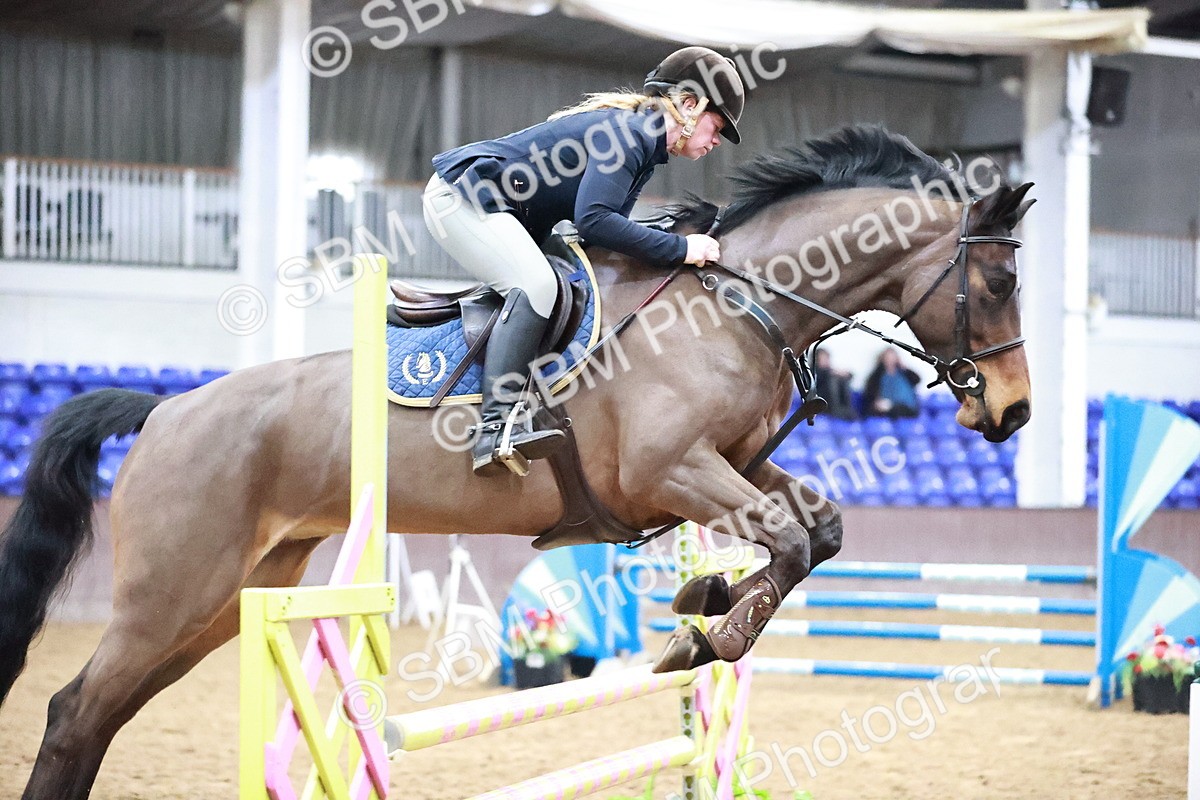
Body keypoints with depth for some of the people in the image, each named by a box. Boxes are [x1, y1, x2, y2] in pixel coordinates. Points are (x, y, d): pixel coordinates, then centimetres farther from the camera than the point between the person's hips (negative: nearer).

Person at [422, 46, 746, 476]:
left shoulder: (645, 148, 15)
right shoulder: (628, 131, -17)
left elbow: (612, 229, 14)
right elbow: (593, 219, -28)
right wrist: (680, 249, -24)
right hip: (461, 196, -11)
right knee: (535, 284, -26)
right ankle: (495, 428, -37)